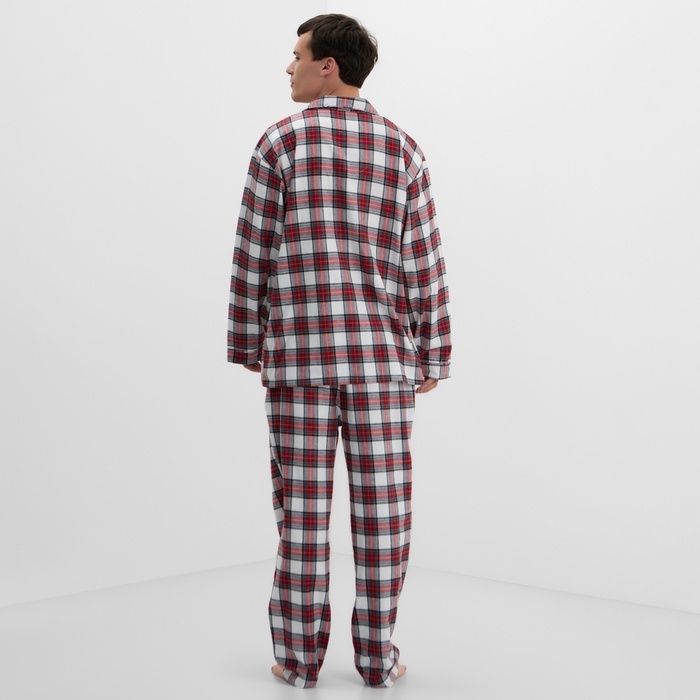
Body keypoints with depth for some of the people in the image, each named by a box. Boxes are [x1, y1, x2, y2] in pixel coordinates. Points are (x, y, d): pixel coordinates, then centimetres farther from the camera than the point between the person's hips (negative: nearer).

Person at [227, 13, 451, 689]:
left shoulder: (282, 140, -2)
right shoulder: (402, 149, 4)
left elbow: (254, 253, -2)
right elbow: (423, 263, 2)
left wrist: (246, 342, 8)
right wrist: (431, 356, 7)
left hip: (300, 349, -1)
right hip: (379, 352, 1)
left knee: (302, 504, 4)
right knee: (382, 506, 4)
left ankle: (299, 654, 9)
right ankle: (376, 654, 9)